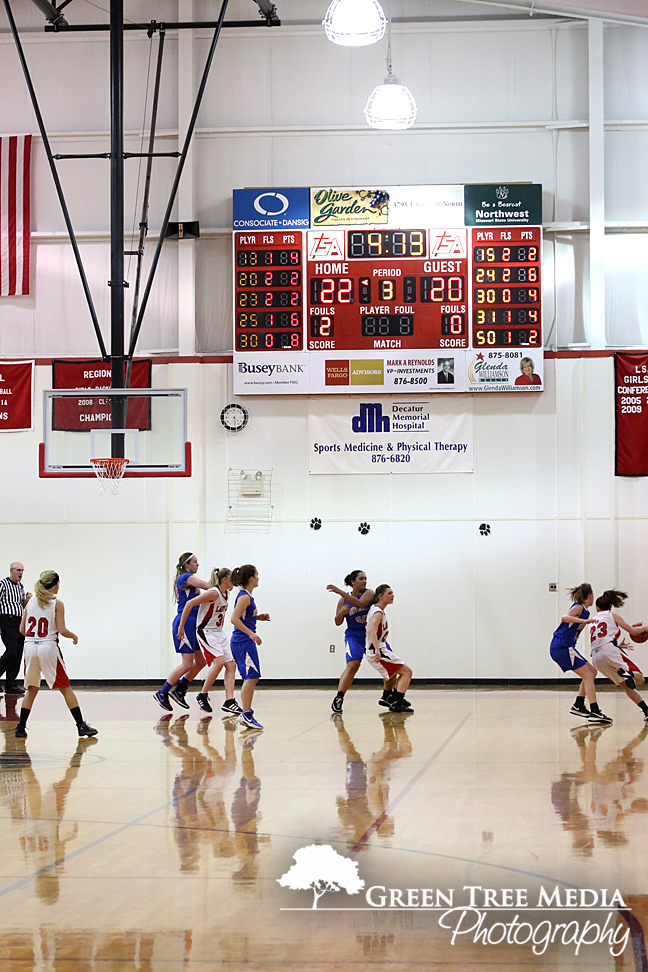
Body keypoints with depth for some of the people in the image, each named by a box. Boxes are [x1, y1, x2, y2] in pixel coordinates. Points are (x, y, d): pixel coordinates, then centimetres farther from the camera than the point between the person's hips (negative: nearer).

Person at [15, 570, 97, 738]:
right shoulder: (57, 604, -5)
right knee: (65, 688, 4)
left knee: (31, 689, 14)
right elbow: (62, 630, -9)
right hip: (48, 647, -4)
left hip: (30, 647, 4)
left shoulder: (30, 602, 8)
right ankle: (81, 725, 3)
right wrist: (74, 636, 11)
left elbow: (22, 629, 9)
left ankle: (21, 727, 7)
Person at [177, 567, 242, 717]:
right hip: (206, 632, -9)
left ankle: (229, 702, -2)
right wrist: (181, 626, -17)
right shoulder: (213, 593, -19)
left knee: (231, 664, 0)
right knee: (219, 661, -22)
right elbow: (190, 603, -20)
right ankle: (202, 696, -9)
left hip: (219, 632, 9)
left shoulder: (226, 593, 7)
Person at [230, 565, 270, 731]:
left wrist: (258, 617, 15)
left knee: (251, 678, 12)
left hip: (244, 642, 10)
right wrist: (251, 633, -25)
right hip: (244, 641, -10)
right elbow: (234, 619, -21)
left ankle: (246, 715, 14)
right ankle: (246, 714, -15)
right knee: (251, 677, -13)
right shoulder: (244, 597, -13)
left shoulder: (246, 596, 16)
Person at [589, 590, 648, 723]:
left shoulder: (593, 621, 30)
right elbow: (633, 631, 11)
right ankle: (627, 673, -42)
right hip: (610, 649, -5)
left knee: (627, 685, 11)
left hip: (596, 658, 5)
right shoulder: (612, 616, 15)